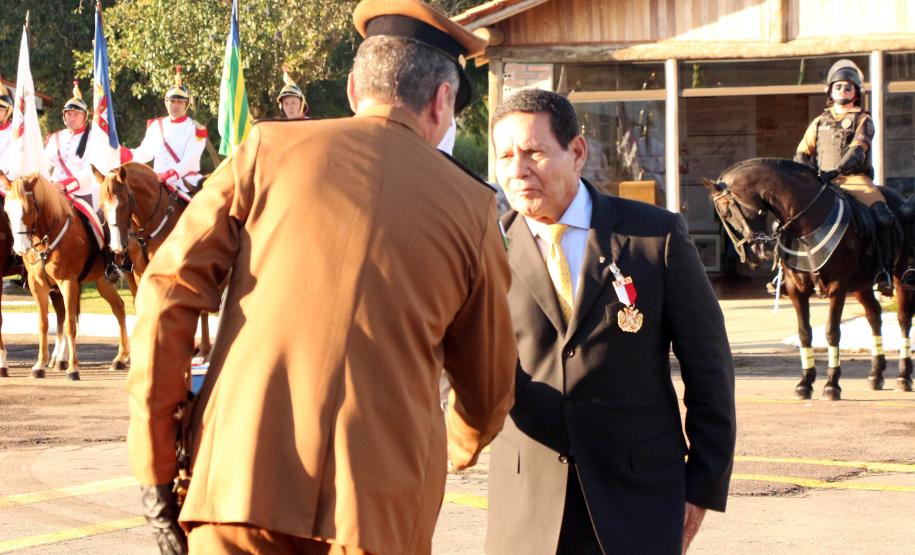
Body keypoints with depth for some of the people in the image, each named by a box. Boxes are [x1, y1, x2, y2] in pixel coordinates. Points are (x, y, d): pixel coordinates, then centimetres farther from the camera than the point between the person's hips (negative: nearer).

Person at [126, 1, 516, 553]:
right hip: (381, 506, 0)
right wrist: (459, 446, 42)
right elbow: (490, 389, 19)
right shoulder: (469, 207, 10)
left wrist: (154, 465, 4)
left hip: (241, 481, 0)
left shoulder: (270, 150, 7)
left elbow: (169, 294, 0)